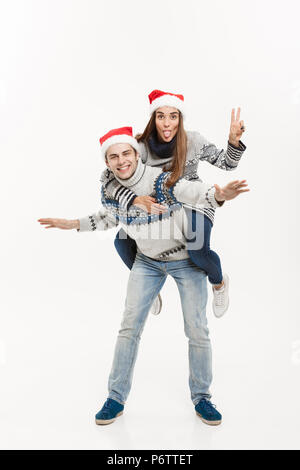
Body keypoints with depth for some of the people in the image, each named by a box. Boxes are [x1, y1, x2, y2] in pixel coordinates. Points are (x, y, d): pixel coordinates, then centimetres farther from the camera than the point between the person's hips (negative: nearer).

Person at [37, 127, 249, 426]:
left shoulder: (161, 180, -27)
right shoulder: (110, 189, -9)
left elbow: (197, 193, -43)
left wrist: (219, 195, -65)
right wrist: (72, 224, 9)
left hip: (187, 260, -4)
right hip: (147, 262, 4)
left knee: (197, 330, -1)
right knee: (129, 326, 2)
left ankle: (201, 398, 21)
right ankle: (116, 398, 18)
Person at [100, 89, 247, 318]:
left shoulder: (193, 141, -13)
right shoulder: (143, 146, -14)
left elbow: (226, 163, 0)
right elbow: (108, 176, -19)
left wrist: (234, 141, -21)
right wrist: (137, 200, -33)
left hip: (194, 205, -3)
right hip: (158, 207, 3)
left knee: (197, 250, -31)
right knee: (122, 241, -9)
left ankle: (219, 282, 9)